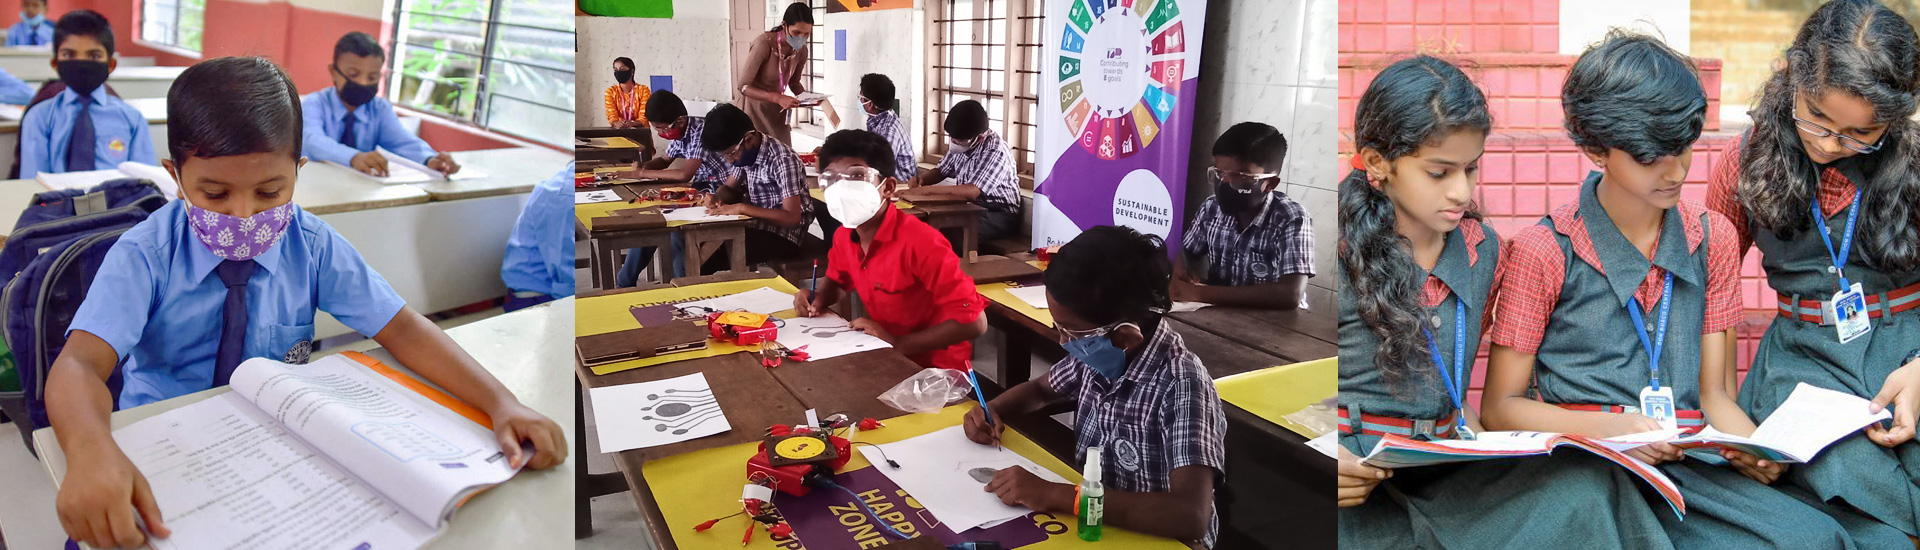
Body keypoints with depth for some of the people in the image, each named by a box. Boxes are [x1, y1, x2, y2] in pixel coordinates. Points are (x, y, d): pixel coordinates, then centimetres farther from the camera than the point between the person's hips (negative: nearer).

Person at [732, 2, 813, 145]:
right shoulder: (764, 44, -25)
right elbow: (743, 86, -26)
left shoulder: (802, 51, -6)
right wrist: (778, 97, -38)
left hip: (776, 110, 6)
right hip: (753, 108, -5)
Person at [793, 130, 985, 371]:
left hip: (937, 370, -7)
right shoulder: (844, 236, -3)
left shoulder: (919, 242, -26)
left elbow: (975, 321, -27)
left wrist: (897, 343, -28)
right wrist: (817, 299, -2)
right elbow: (836, 279, 21)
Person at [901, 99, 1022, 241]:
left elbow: (972, 192, -32)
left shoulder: (996, 151, -22)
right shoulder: (961, 144, 2)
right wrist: (920, 179, -6)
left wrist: (925, 190, -31)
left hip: (1000, 215, -7)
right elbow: (941, 170, 17)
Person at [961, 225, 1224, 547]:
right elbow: (1041, 389, 14)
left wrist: (1052, 496, -36)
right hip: (1090, 513, 6)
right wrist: (992, 410, -6)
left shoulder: (1182, 386, -26)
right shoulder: (1097, 353, -6)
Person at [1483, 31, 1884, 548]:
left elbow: (1715, 392, 14)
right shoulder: (1544, 251, -3)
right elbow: (1499, 408, -1)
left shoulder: (1713, 239, 12)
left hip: (1689, 464, 5)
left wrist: (1754, 447, -8)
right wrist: (1606, 428, -17)